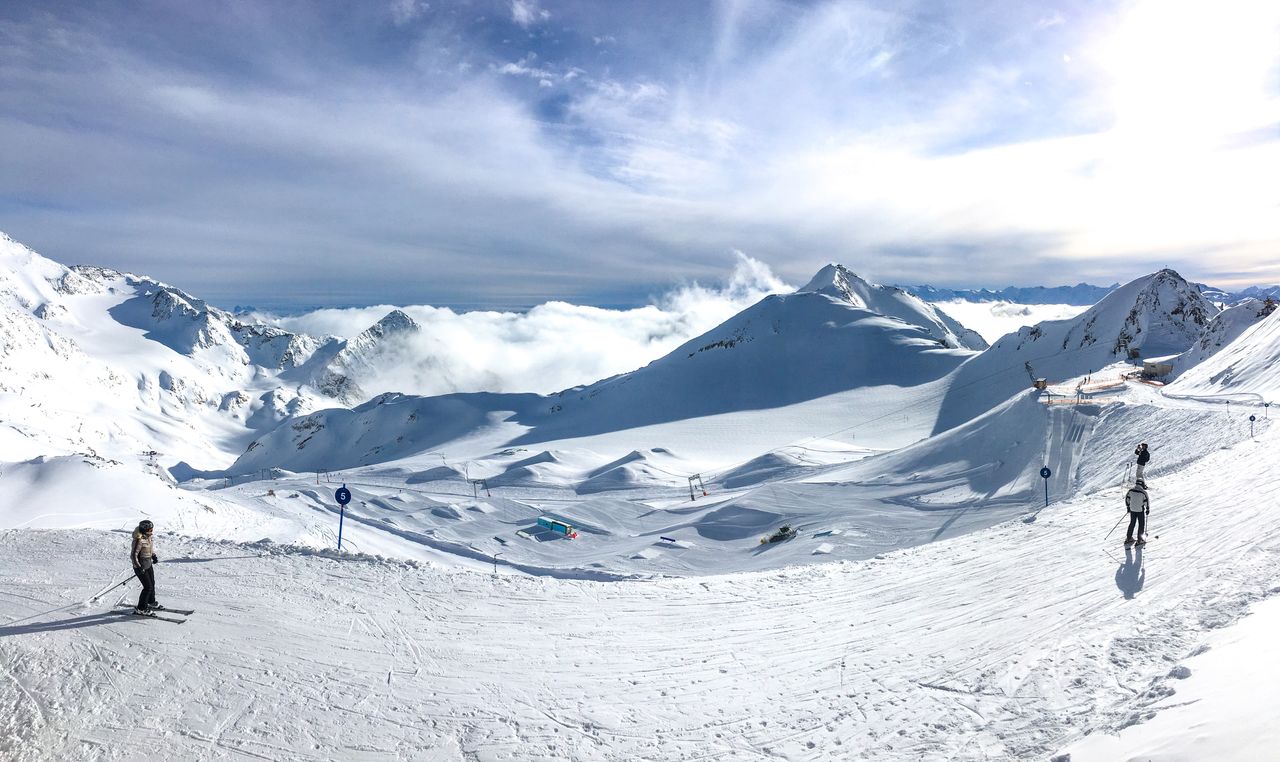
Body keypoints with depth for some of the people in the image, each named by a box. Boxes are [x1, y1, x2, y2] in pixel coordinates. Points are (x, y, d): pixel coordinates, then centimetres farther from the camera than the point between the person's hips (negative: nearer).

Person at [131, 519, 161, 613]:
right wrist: (138, 567, -26)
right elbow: (134, 555, -25)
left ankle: (151, 602, 41)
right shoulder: (139, 540, -27)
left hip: (149, 564, 9)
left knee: (152, 583, 21)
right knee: (148, 587, -6)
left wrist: (154, 556, 13)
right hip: (141, 566, -9)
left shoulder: (147, 537, -1)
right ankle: (140, 609, 6)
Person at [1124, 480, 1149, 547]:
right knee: (1141, 525, 10)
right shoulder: (1143, 492, -18)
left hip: (1132, 510, 4)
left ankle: (1128, 539, 24)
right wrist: (1148, 510, 3)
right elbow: (1147, 502, -12)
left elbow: (1126, 498, 4)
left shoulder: (1131, 491, -5)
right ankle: (1139, 541, 12)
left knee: (1132, 524, 19)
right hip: (1141, 511, -4)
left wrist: (1128, 507, 18)